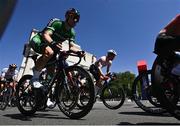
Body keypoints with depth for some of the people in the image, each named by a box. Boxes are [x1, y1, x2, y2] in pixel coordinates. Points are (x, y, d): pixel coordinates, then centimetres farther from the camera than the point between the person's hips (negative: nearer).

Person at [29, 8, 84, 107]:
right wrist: (53, 43, -56)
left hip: (52, 46, 7)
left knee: (51, 72, -2)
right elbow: (46, 34, -35)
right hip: (38, 41, -6)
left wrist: (78, 51, -33)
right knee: (49, 52, -41)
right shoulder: (56, 23, -21)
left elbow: (71, 46, -11)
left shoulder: (72, 32, -3)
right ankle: (35, 78, -22)